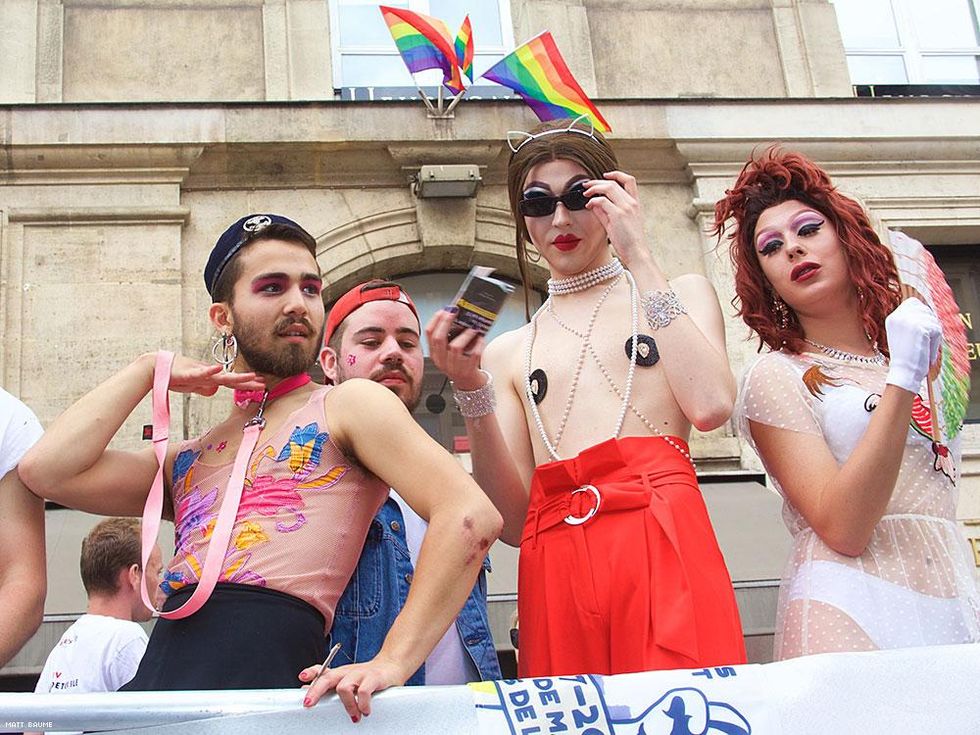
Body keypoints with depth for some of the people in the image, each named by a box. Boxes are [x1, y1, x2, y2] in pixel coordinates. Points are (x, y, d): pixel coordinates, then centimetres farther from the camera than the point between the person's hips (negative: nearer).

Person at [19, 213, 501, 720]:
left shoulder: (349, 407, 7)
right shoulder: (187, 461, 22)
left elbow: (471, 518, -6)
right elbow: (46, 471, 9)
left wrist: (392, 662, -16)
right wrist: (149, 370, 18)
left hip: (260, 681, -3)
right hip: (153, 682, 3)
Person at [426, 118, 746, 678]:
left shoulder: (682, 295, 17)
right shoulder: (509, 353, 20)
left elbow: (710, 406, -7)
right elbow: (514, 520, 9)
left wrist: (638, 259, -1)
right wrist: (471, 390, -3)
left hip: (664, 550, -2)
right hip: (556, 573, 2)